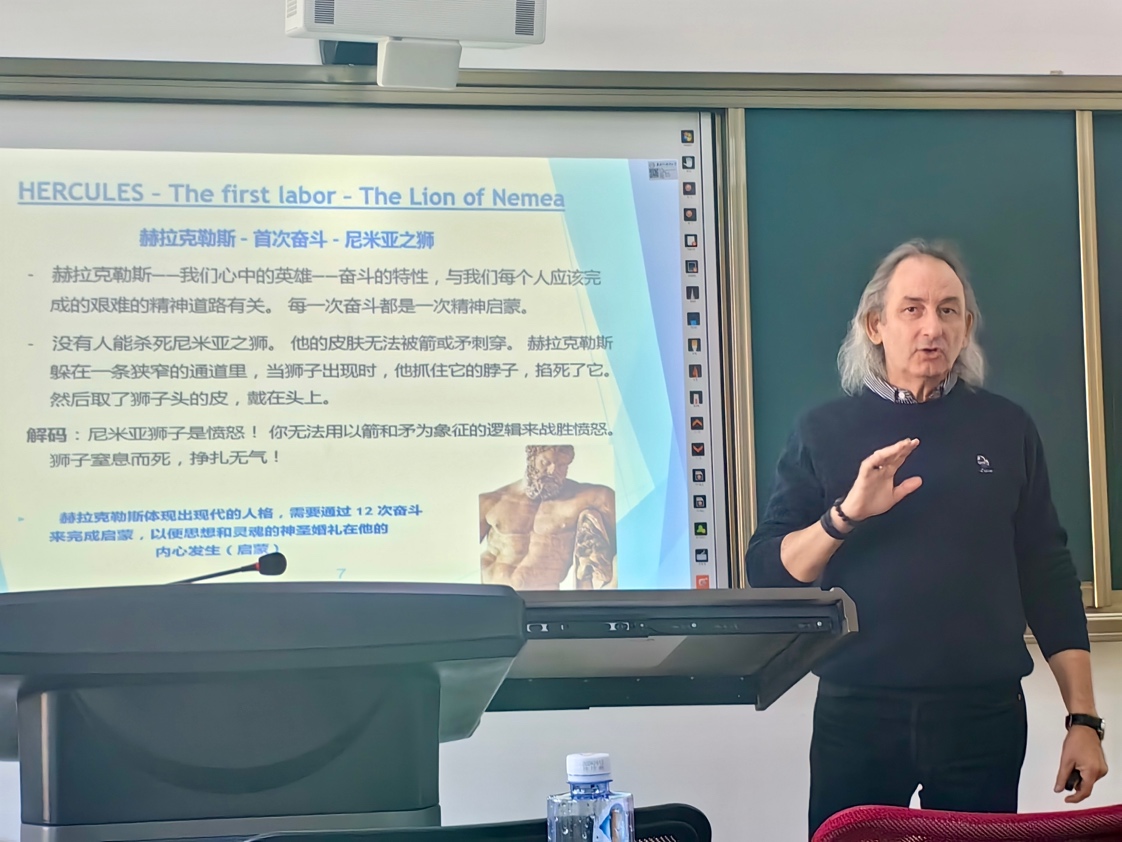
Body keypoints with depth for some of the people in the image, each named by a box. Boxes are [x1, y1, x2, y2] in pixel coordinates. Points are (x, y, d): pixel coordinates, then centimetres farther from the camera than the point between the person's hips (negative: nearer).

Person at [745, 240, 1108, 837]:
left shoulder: (1006, 428, 8)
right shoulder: (824, 432, 5)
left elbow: (1048, 577, 7)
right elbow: (766, 574, 0)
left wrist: (1083, 718, 2)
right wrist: (846, 515, -17)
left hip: (985, 715, 1)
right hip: (857, 715, -1)